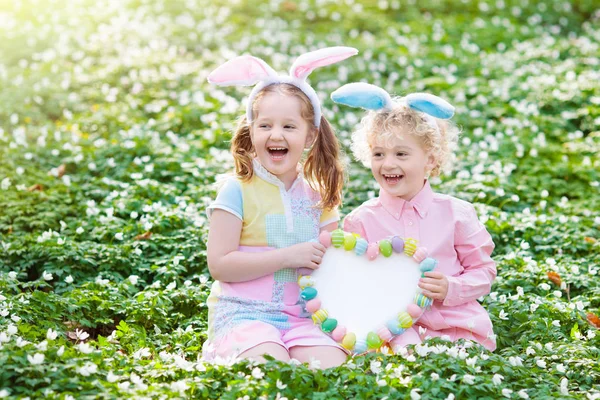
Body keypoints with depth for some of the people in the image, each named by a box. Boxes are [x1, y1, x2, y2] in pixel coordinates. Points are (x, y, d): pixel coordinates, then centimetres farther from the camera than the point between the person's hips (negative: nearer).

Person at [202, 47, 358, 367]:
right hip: (244, 314, -4)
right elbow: (219, 265, -11)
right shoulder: (239, 190, -4)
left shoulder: (318, 196, 11)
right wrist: (288, 257, -15)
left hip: (302, 315, 4)